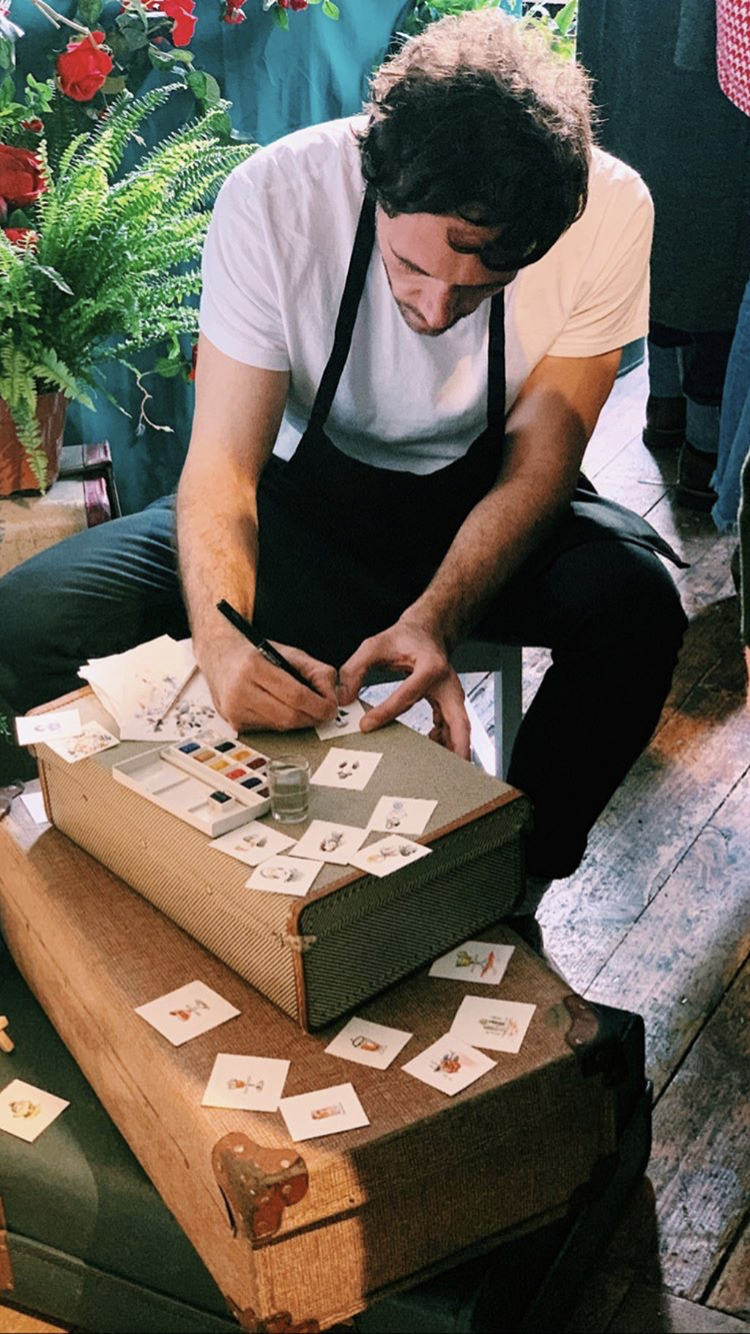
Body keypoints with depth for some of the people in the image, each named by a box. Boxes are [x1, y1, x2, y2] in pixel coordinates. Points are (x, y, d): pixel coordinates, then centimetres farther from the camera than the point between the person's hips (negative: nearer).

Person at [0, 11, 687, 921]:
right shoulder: (273, 198, -25)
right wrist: (221, 640, -43)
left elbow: (535, 466, -16)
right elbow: (222, 466, -23)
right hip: (311, 489, 0)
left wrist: (435, 621, -34)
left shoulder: (609, 210, -23)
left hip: (483, 500, 0)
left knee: (632, 603, -34)